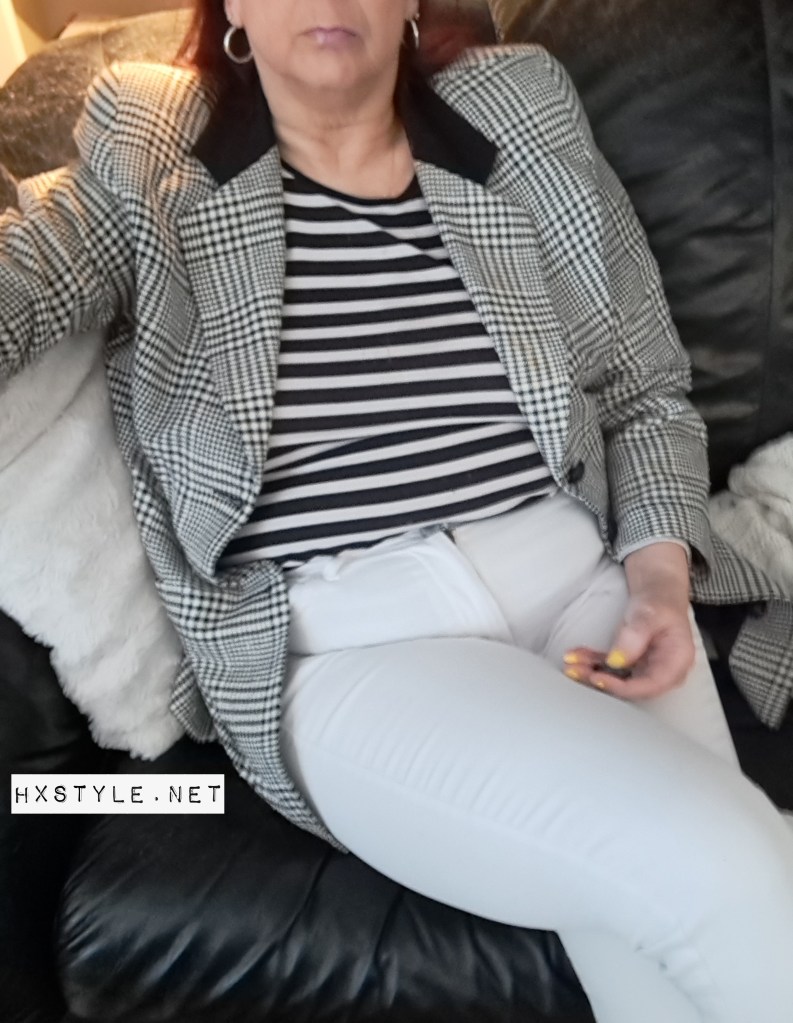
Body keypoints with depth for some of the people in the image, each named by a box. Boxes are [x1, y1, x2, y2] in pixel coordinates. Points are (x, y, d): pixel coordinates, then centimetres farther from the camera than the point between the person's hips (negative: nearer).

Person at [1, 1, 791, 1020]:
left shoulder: (524, 121, 11)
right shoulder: (147, 161, 9)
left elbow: (646, 392, 13)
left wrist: (660, 577, -3)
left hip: (583, 582, 3)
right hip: (352, 644, -2)